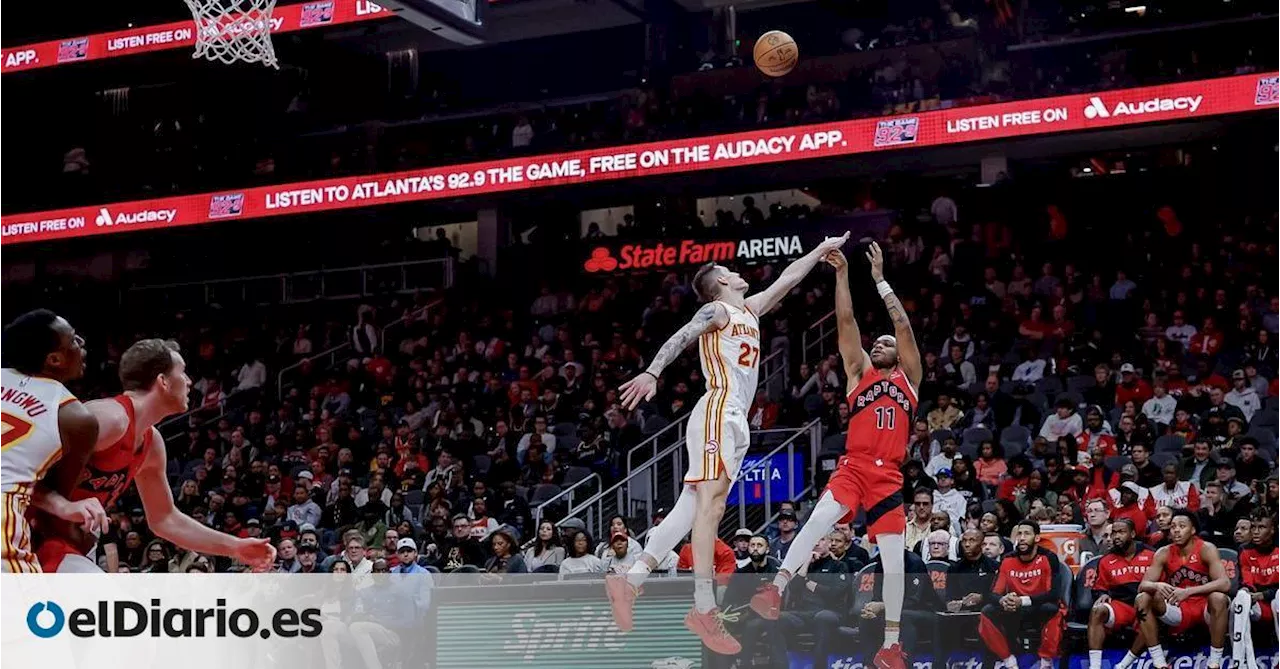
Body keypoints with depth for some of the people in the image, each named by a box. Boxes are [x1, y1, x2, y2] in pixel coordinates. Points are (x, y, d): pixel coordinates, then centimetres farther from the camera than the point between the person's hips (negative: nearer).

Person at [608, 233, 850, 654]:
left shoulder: (749, 311, 27)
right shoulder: (717, 310, 2)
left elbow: (787, 279, 37)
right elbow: (681, 337, -14)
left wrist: (821, 250, 41)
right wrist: (652, 373, -30)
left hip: (734, 421, 9)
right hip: (718, 414, -9)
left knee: (693, 508, 2)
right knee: (711, 505, -16)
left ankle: (629, 581, -1)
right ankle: (704, 609, -23)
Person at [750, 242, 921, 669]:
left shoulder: (909, 378, 17)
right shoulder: (860, 372, 17)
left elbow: (903, 326, 7)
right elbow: (846, 321, 7)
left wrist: (880, 279, 8)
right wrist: (842, 273, 3)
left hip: (889, 475, 2)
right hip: (854, 466, -1)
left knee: (894, 559, 1)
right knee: (821, 517, -30)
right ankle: (777, 589, -40)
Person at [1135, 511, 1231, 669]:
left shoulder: (1206, 549, -14)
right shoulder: (1164, 553, -4)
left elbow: (1225, 583, -28)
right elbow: (1142, 586, -9)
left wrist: (1188, 591, -39)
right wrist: (1157, 586, -35)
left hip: (1205, 607, -3)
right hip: (1178, 609, 3)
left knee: (1219, 598, -36)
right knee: (1142, 599, -19)